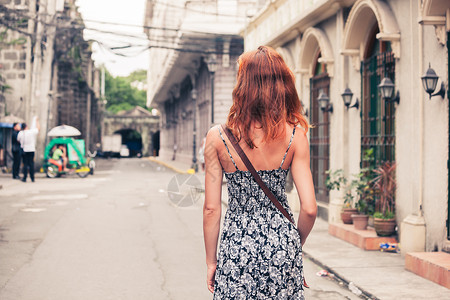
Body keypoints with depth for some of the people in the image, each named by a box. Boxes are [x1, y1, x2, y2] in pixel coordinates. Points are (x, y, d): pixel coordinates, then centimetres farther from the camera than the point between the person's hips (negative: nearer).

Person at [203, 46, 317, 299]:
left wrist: (211, 261, 5)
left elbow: (211, 209, -6)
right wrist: (295, 245, 10)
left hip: (237, 245, 0)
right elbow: (309, 209, -8)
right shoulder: (295, 136, -7)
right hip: (281, 243, 1)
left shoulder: (218, 137, -8)